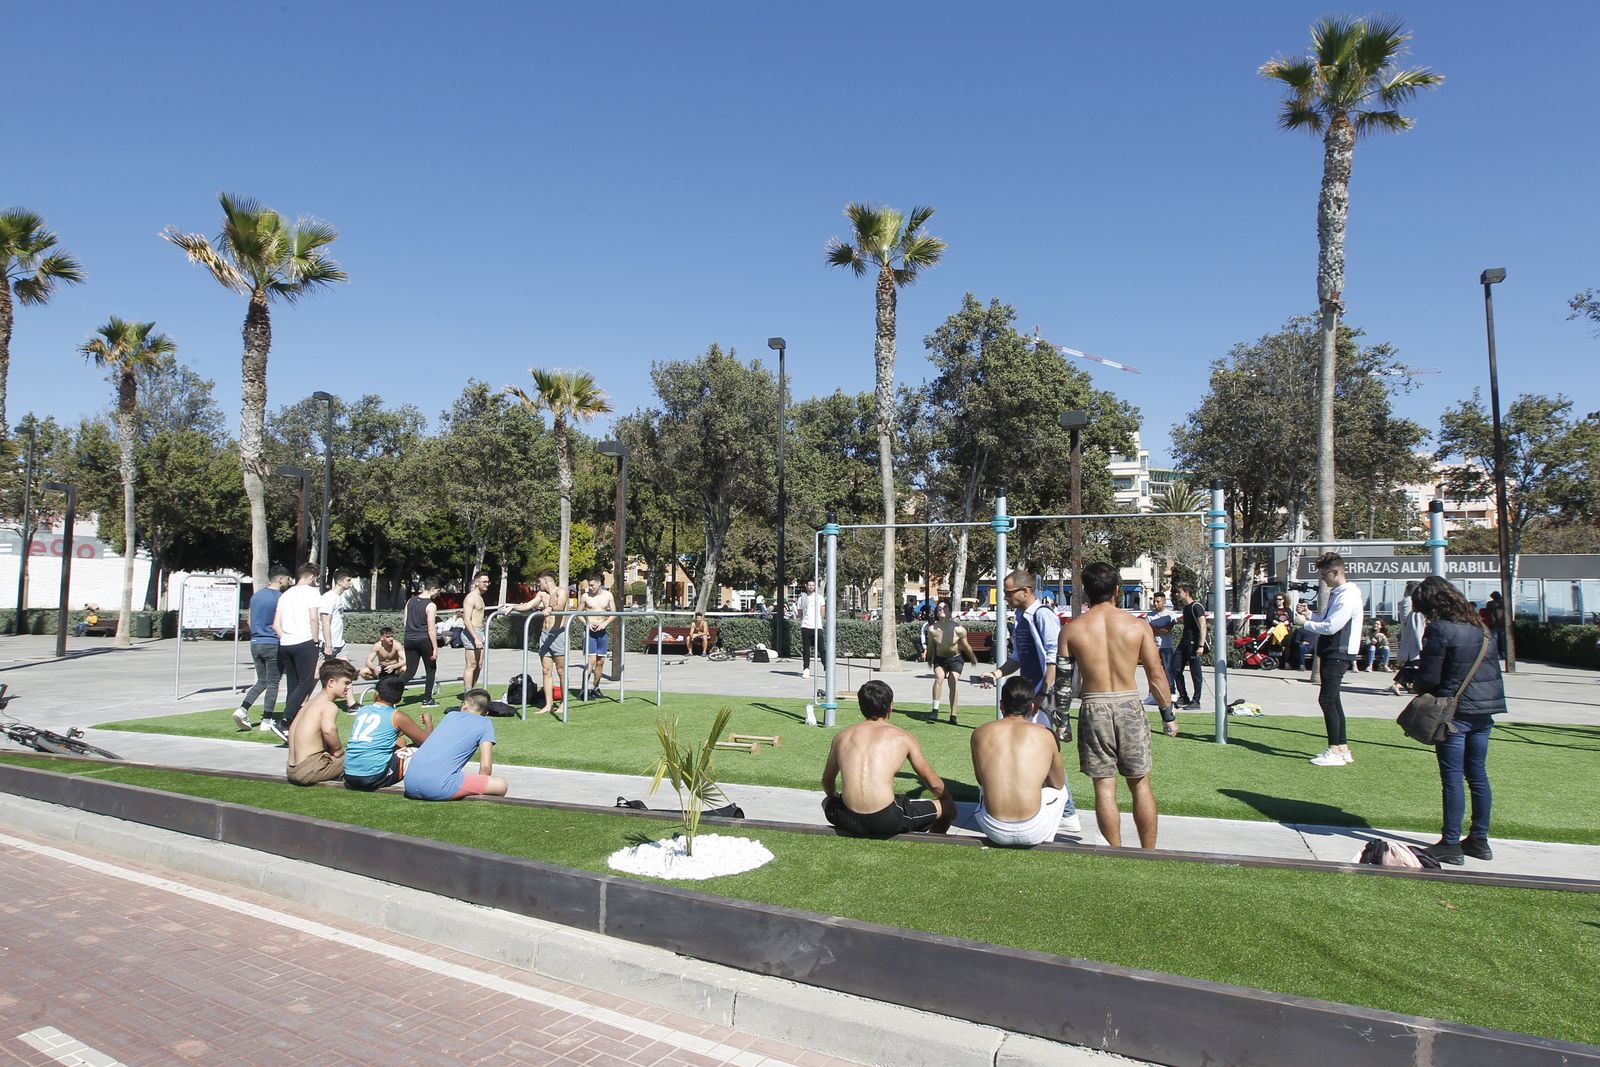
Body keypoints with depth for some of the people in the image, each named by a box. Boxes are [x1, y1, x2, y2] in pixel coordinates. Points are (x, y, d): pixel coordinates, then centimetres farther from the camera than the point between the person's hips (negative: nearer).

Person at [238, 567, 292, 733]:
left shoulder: (256, 595, 10)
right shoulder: (279, 598, -12)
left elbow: (250, 621, 17)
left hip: (255, 644, 7)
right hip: (272, 644, -7)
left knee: (262, 681, 16)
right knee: (272, 683, 2)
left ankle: (242, 709, 0)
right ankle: (267, 721, 3)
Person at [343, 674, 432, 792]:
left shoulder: (361, 710, 14)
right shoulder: (397, 716, -1)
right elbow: (426, 740, 5)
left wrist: (402, 731, 41)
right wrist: (428, 722, 25)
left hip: (349, 778, 5)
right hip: (374, 778, -5)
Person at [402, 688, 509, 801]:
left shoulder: (451, 715, 25)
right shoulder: (486, 724, 9)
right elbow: (485, 766, 3)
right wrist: (477, 790, 18)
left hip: (410, 784, 6)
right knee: (500, 785, 4)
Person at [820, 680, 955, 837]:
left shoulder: (842, 736, 13)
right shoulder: (903, 738, 7)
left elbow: (827, 783, 27)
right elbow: (934, 783, 15)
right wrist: (946, 799, 36)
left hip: (850, 822, 3)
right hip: (888, 821, -3)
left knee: (827, 801, 38)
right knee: (948, 806, 19)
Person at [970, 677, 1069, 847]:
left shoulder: (980, 733, 4)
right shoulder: (1045, 736, 1)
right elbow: (1058, 784, 17)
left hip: (995, 831, 2)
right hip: (1034, 832, -1)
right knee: (1059, 790, 30)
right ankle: (1045, 840, 28)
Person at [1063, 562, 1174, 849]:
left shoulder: (1073, 629, -2)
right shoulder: (1137, 625, -2)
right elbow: (1156, 676, 0)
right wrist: (1168, 714, 11)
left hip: (1093, 707, 0)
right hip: (1129, 705, 1)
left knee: (1104, 786, 6)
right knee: (1140, 784, 12)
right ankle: (1148, 854, 20)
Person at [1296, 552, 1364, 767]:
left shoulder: (1347, 597, -17)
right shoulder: (1337, 593, 15)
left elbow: (1331, 626, -22)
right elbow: (1326, 619, 22)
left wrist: (1306, 623, -10)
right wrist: (1309, 614, 5)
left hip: (1339, 654, -11)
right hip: (1331, 653, 11)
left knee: (1327, 699, -12)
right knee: (1332, 699, 13)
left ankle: (1336, 751, -9)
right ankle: (1342, 748, 21)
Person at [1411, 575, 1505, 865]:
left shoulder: (1438, 629, -14)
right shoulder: (1479, 627, 10)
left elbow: (1429, 677, -14)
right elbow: (1493, 669, 18)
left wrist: (1416, 683, 7)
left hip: (1454, 711, -8)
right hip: (1484, 710, 8)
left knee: (1452, 778, -2)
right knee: (1478, 775, 14)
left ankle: (1451, 844, 3)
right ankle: (1479, 840, 22)